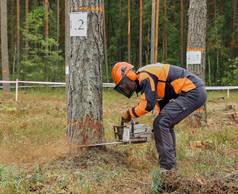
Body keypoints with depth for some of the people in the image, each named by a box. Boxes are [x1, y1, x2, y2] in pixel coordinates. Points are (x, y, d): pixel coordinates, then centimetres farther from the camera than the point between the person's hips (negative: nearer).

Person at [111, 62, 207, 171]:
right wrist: (160, 121, 14)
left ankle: (167, 167, -16)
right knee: (165, 125, 15)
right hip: (197, 92, 11)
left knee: (161, 124, -15)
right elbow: (161, 102, 24)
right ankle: (170, 164, 16)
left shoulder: (145, 76, -11)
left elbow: (147, 105, -20)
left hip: (193, 91, -11)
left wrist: (129, 114, -5)